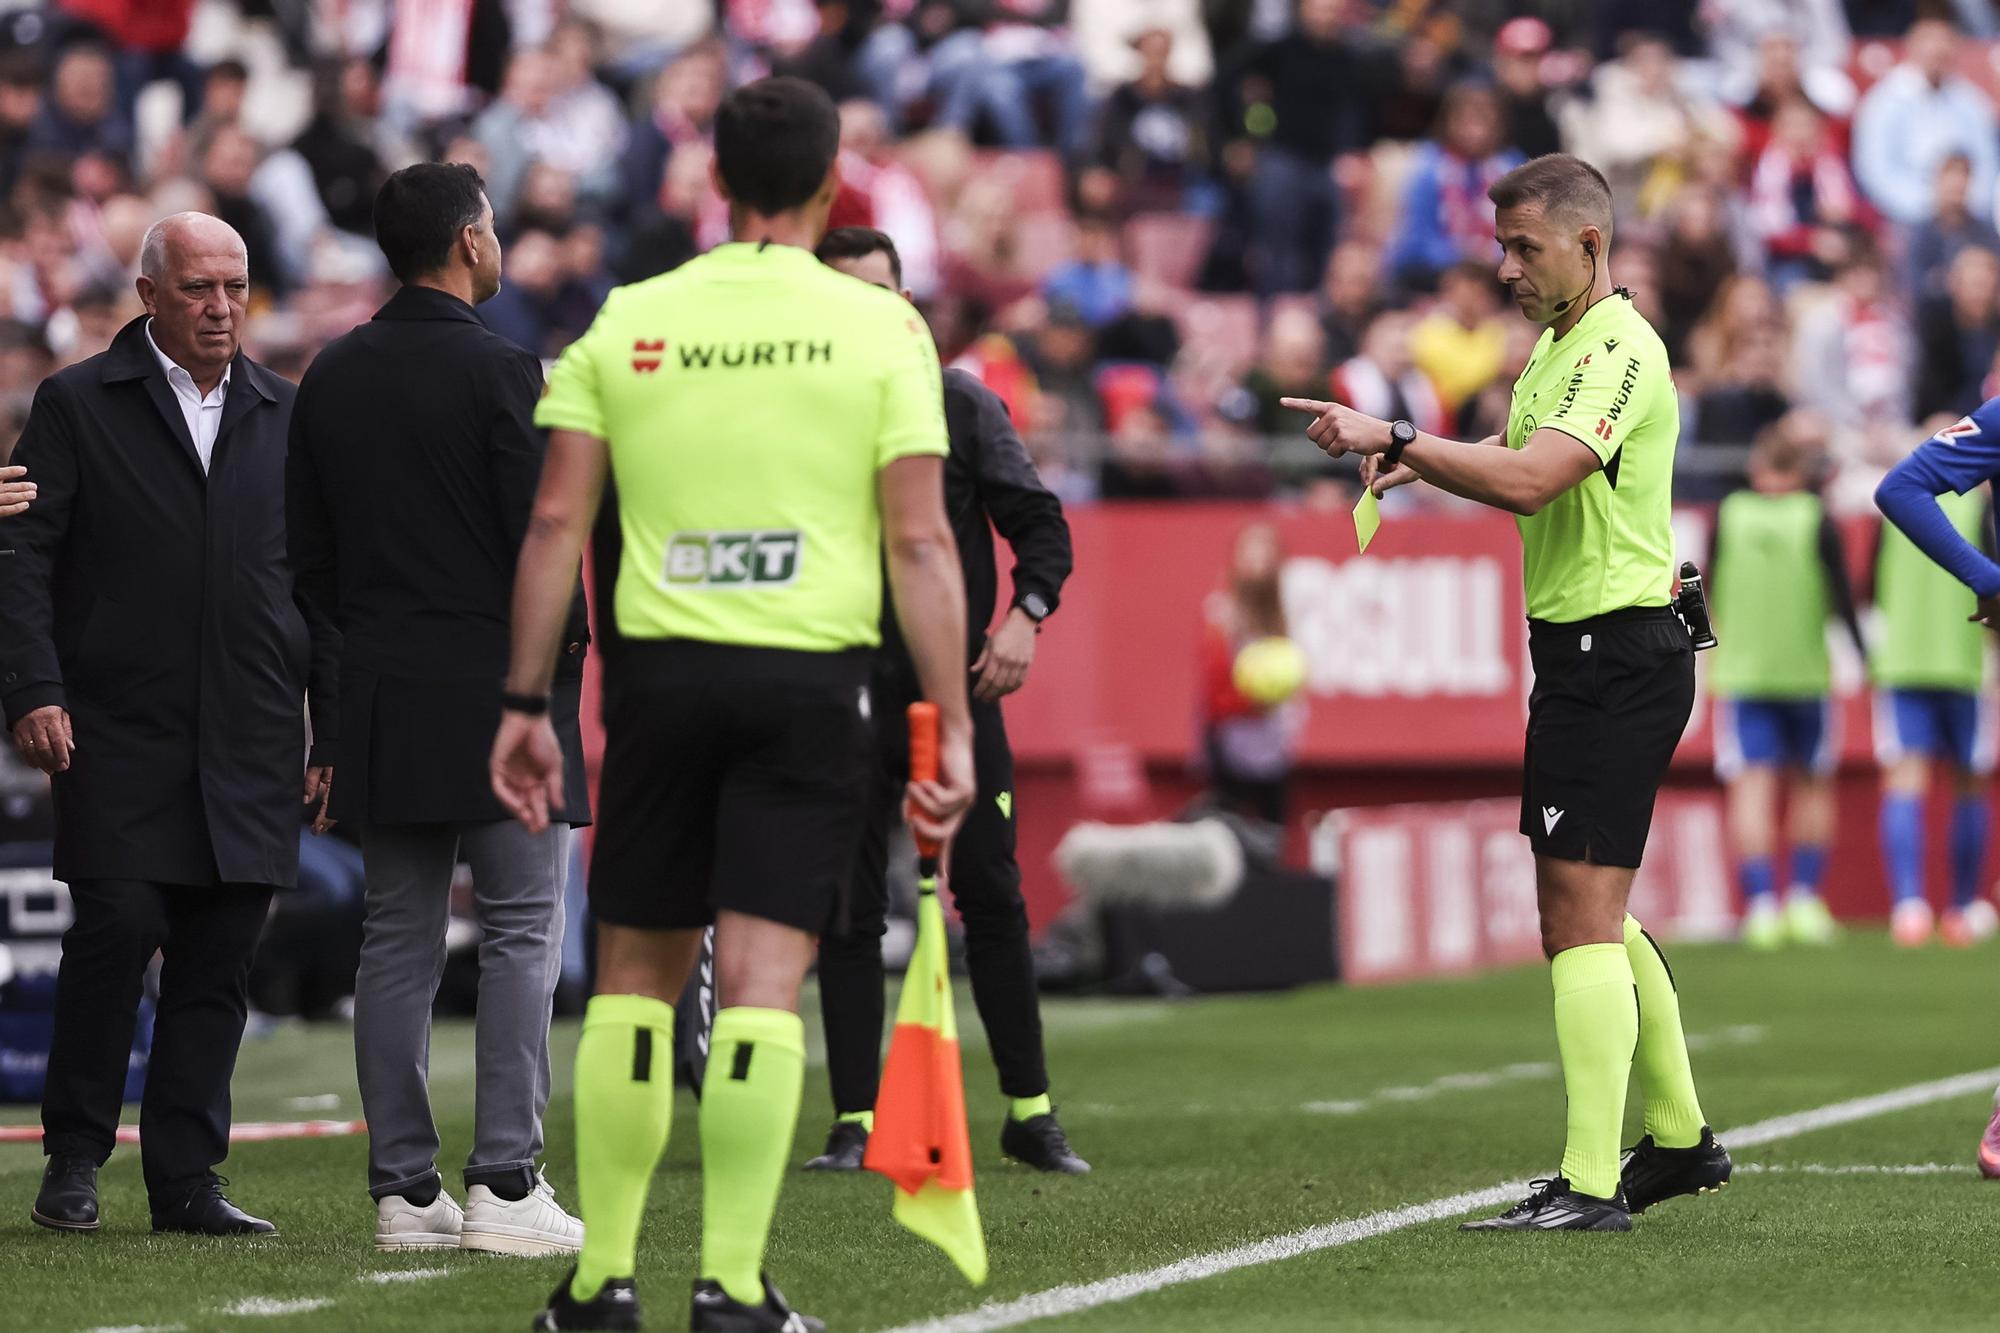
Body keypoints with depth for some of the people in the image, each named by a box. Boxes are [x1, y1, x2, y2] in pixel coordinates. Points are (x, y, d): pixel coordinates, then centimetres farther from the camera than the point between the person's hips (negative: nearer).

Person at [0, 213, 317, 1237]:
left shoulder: (286, 416, 14)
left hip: (249, 744, 3)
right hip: (117, 732, -3)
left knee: (220, 958, 2)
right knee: (115, 931, -11)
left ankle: (185, 1180, 7)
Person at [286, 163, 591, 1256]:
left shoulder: (331, 378, 8)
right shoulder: (503, 373, -11)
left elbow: (307, 550, 12)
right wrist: (566, 646, 0)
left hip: (382, 702, 6)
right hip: (501, 693, -6)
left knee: (395, 941, 7)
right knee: (520, 934, -2)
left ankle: (403, 1187, 7)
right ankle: (506, 1185, -8)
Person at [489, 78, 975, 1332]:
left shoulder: (624, 322, 5)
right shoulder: (881, 326, -1)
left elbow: (557, 522, 1)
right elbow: (921, 542, -6)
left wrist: (527, 701, 6)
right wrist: (953, 731, -4)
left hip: (661, 666, 2)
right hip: (813, 677, -2)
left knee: (636, 971, 11)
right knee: (763, 978, -2)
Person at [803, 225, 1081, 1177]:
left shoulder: (962, 403, 5)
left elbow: (1039, 522, 6)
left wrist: (1026, 613, -11)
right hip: (843, 698, 0)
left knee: (992, 902, 0)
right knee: (848, 917, -1)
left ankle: (1030, 1111, 8)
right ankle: (857, 1122, 5)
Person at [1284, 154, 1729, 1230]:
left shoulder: (1620, 353, -17)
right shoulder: (1557, 345, 15)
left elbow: (1531, 480, -30)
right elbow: (1521, 462, 24)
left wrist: (1396, 438, -29)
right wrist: (1424, 463, 5)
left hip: (1615, 656, -11)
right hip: (1581, 653, 11)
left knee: (1581, 917, -13)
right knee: (1595, 914, 18)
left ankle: (1589, 1184, -14)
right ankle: (1677, 1137, 29)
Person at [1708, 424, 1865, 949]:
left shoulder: (1729, 515, 1)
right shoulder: (1817, 520, -4)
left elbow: (1711, 595, 9)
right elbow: (1842, 596, -3)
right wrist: (1863, 653, 9)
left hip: (1740, 674, 0)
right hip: (1807, 672, 0)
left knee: (1750, 787, -2)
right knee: (1812, 784, 14)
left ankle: (1761, 904, -13)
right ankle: (1806, 898, 8)